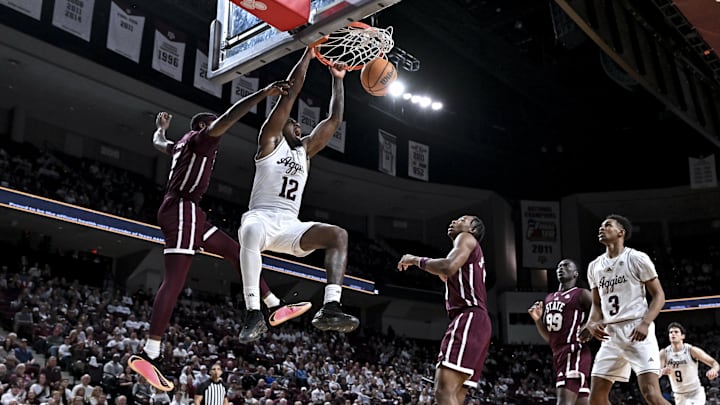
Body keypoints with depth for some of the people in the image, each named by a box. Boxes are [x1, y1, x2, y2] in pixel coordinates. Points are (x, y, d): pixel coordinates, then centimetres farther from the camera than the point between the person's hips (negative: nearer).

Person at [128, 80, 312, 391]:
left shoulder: (182, 144, 25)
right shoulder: (201, 137, -2)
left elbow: (158, 143, 46)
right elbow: (225, 120, -21)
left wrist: (161, 127, 68)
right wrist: (263, 93, -26)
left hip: (187, 213, 11)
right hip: (181, 209, -11)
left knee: (235, 251, 13)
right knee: (174, 280, -17)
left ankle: (275, 307, 15)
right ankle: (147, 355, -21)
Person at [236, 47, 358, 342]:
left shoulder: (305, 150, 24)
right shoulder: (269, 141, 8)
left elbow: (334, 120, 22)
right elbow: (290, 92, 1)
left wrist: (337, 79, 21)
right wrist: (309, 53, 3)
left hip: (290, 226, 6)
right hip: (262, 217, -5)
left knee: (338, 234, -17)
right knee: (251, 231, -41)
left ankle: (330, 308, -31)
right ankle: (253, 313, -38)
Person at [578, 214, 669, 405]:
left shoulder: (637, 259, -3)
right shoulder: (594, 266, 14)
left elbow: (659, 295, -3)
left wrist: (645, 324, -19)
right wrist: (592, 324, -2)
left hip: (637, 332, -6)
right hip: (610, 334, 6)